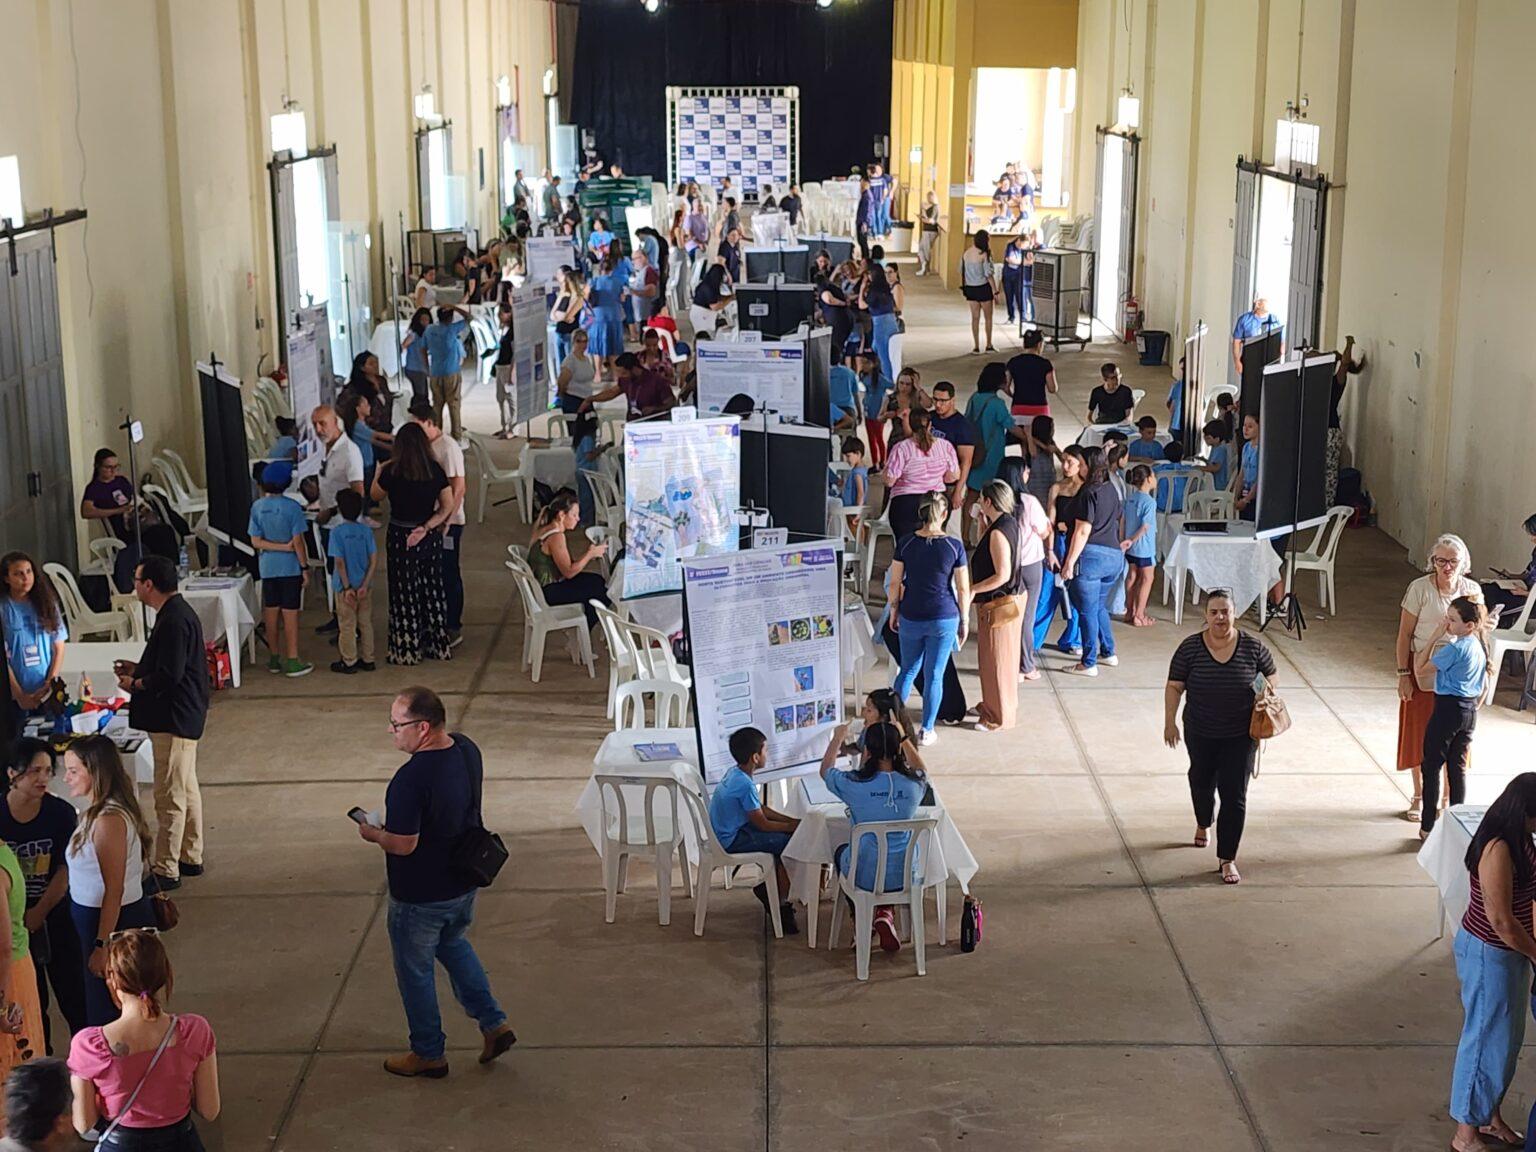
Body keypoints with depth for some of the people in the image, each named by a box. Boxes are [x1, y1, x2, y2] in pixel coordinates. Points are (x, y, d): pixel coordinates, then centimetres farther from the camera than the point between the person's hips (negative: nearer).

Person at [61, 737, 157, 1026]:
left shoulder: (108, 820, -23)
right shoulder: (97, 812, 7)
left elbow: (113, 890, -22)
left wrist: (102, 945, -19)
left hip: (117, 923, -9)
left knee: (106, 1015, 3)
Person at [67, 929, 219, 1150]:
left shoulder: (88, 1045, -18)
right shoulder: (195, 1031, -15)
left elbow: (84, 1124, -6)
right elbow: (210, 1111, -4)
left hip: (120, 1144, -2)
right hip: (180, 1142, 2)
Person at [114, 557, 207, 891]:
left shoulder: (173, 621, -21)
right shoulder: (177, 613, 12)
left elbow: (170, 675, -26)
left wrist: (136, 684, -10)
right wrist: (138, 669, 14)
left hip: (174, 719, -11)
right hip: (184, 716, 11)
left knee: (170, 796, -5)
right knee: (186, 789, 19)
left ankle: (166, 871, 0)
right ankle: (191, 857, 29)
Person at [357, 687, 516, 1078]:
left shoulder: (410, 779, -33)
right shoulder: (466, 749, -7)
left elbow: (404, 844, -28)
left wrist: (373, 834, -8)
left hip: (420, 897, -8)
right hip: (464, 884, 8)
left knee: (414, 972, 14)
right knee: (454, 945, 31)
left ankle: (429, 1053, 30)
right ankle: (493, 1023, 29)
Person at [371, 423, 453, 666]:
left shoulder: (392, 472, -14)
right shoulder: (436, 470, -6)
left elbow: (376, 495, 5)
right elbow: (447, 506, -4)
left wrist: (380, 471, 20)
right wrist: (426, 527, -7)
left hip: (400, 538, -3)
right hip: (430, 537, 3)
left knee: (405, 593, 6)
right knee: (433, 590, 15)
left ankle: (406, 650, 11)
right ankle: (437, 645, 23)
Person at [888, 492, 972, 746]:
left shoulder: (905, 544, -7)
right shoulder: (954, 546, -10)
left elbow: (895, 584, -1)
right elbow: (963, 589, -5)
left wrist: (894, 612, 13)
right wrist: (964, 621, 6)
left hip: (911, 618, 1)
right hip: (944, 619, -1)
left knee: (908, 670, 19)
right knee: (934, 676, 9)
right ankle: (926, 731, 15)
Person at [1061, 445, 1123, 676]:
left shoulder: (1089, 492, -12)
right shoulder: (1111, 490, 12)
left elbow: (1083, 531, -15)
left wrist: (1069, 562, -13)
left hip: (1091, 554, -8)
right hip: (1114, 555, 8)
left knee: (1088, 611, -1)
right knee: (1100, 607, 23)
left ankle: (1089, 664, 3)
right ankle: (1108, 653, 29)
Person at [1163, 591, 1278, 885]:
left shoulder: (1253, 647, -11)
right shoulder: (1190, 648, -12)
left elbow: (1270, 679, 4)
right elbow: (1174, 687, -6)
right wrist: (1170, 721, -11)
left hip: (1240, 736, -1)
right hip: (1200, 733, 2)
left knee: (1234, 796, -6)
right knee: (1202, 782, 24)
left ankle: (1227, 859, 2)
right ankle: (1203, 823, 56)